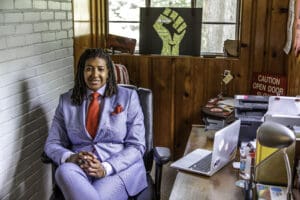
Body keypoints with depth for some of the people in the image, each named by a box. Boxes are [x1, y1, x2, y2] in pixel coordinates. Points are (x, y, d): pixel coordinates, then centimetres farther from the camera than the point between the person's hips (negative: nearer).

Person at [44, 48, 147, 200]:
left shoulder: (128, 97, 3)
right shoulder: (66, 100, 10)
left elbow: (136, 146, -2)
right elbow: (52, 143, 8)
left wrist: (106, 168, -17)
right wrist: (70, 157, -16)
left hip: (120, 168, -3)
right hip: (80, 167, 3)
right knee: (65, 171, -32)